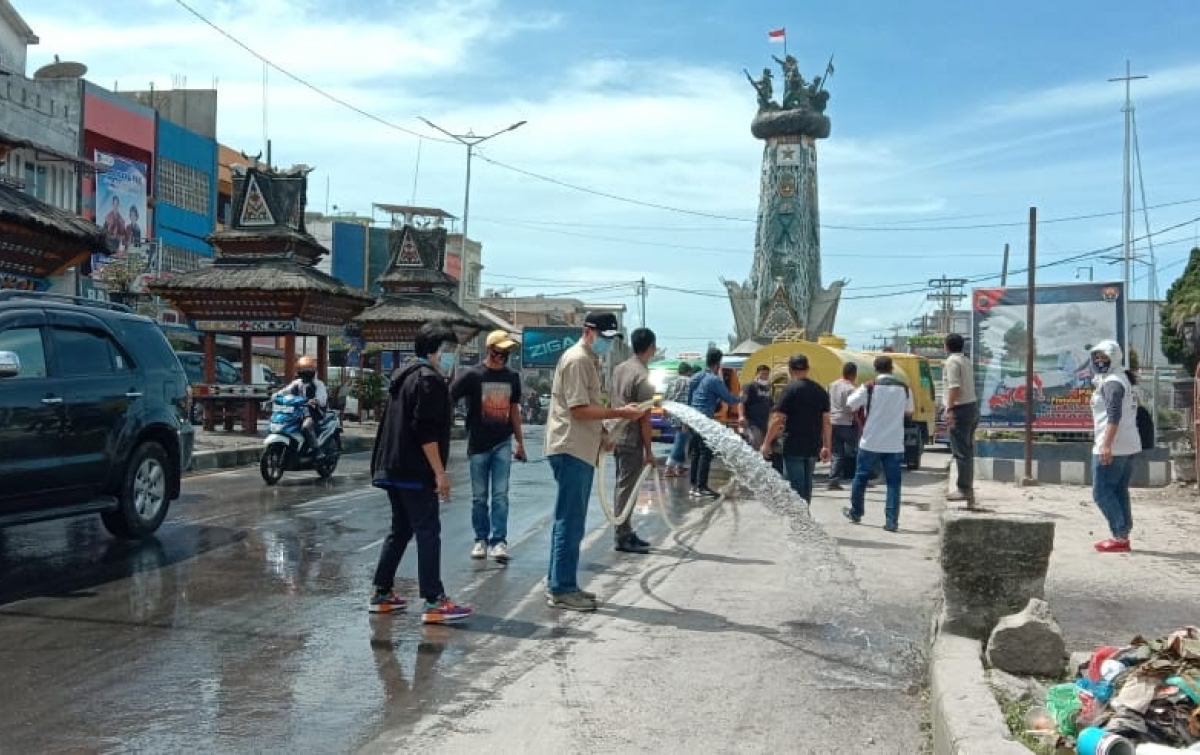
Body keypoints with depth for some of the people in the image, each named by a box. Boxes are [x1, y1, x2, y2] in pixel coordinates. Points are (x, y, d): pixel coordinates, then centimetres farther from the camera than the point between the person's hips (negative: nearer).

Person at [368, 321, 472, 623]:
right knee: (428, 532, -9)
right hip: (415, 472, -10)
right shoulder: (429, 380, -12)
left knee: (401, 530, 17)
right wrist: (439, 472, -19)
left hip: (393, 469, 10)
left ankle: (382, 594, 20)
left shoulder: (404, 376, 20)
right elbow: (426, 431, -20)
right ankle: (434, 603, -11)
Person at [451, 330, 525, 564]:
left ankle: (499, 541, -2)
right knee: (479, 496, 6)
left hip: (503, 444, 3)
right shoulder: (472, 375, -7)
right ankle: (481, 539, 17)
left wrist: (520, 442, 17)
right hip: (478, 445, -2)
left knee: (500, 495, -3)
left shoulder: (512, 378, 8)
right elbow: (446, 400, -9)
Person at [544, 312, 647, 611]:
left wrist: (601, 434, 16)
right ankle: (561, 590, -2)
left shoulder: (589, 360, 19)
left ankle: (558, 585, 20)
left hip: (582, 450, 11)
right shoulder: (577, 360, -14)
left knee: (569, 521, 14)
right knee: (570, 522, -7)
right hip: (571, 450, -11)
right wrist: (620, 413, -20)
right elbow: (579, 409, -21)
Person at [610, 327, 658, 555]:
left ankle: (625, 532, 23)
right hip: (632, 440, -9)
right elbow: (644, 418, -17)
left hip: (617, 437, 9)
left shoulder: (619, 369, 8)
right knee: (627, 489, -3)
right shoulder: (643, 376, -17)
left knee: (624, 486, 15)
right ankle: (621, 538, 2)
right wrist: (649, 450, -13)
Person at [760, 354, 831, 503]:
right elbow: (826, 422, 7)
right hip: (813, 447, 6)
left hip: (793, 447, -6)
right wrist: (827, 446, 13)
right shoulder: (820, 391, 7)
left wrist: (766, 443, -7)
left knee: (795, 485, -1)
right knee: (806, 484, 16)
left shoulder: (790, 389, -10)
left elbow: (777, 420, -13)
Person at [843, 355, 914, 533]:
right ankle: (891, 521, 0)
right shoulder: (904, 388, 1)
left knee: (861, 478, 15)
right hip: (894, 444, 2)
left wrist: (857, 391, 15)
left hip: (871, 443, -1)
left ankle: (855, 513, 29)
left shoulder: (868, 387, -9)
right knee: (893, 483, 5)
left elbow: (850, 405, -1)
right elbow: (909, 412, 14)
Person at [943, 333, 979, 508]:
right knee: (967, 451, 12)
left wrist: (949, 409, -24)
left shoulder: (952, 361, -10)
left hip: (960, 409, -9)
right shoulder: (966, 361, 18)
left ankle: (964, 489, -11)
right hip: (972, 406, 9)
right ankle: (969, 489, 15)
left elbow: (955, 387, -20)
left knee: (961, 451, -9)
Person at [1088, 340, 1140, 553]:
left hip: (1113, 447, -10)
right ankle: (1123, 535, 14)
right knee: (1119, 492, 12)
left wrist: (1106, 444, -29)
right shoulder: (1123, 379, 20)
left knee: (1101, 492, -6)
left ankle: (1120, 537, -8)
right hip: (1128, 445, 10)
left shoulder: (1112, 382, -13)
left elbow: (1114, 415, -24)